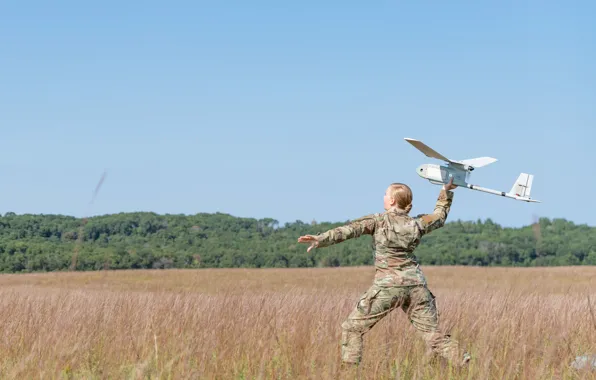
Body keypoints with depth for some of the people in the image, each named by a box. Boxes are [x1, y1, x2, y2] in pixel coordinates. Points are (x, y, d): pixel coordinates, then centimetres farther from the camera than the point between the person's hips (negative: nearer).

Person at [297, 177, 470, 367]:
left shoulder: (378, 220, -1)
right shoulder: (416, 224, 10)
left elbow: (350, 230, -13)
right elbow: (440, 216, 28)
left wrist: (321, 240, -22)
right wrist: (446, 191, 40)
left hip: (387, 286, -4)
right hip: (415, 284, 4)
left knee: (353, 327, 6)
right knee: (433, 334, 7)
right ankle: (461, 362, 0)